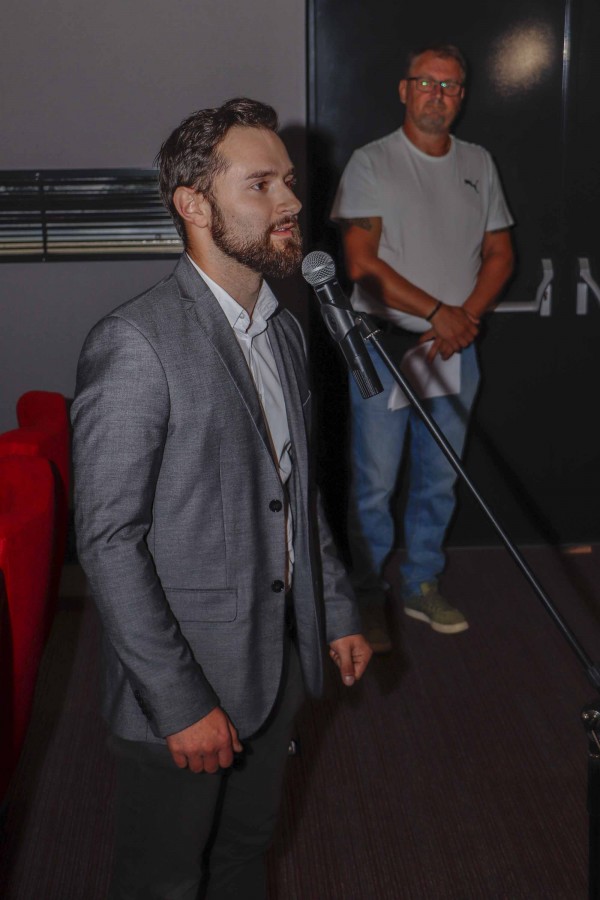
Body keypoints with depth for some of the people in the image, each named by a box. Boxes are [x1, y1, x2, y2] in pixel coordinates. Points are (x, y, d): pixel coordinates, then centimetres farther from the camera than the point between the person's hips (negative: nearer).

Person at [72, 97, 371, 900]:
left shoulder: (283, 329, 6)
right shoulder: (135, 344, -22)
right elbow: (108, 540, -22)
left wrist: (337, 612, 16)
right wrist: (181, 702, -21)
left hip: (278, 658, 7)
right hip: (182, 682, -7)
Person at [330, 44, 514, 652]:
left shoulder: (478, 165, 10)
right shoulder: (372, 163, -5)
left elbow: (499, 254, 10)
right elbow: (362, 262, -13)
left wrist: (466, 316, -7)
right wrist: (438, 311, -15)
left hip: (455, 349, 5)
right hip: (384, 346, -4)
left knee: (439, 481, 13)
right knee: (374, 485, 1)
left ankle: (422, 586, 29)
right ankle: (369, 599, 17)